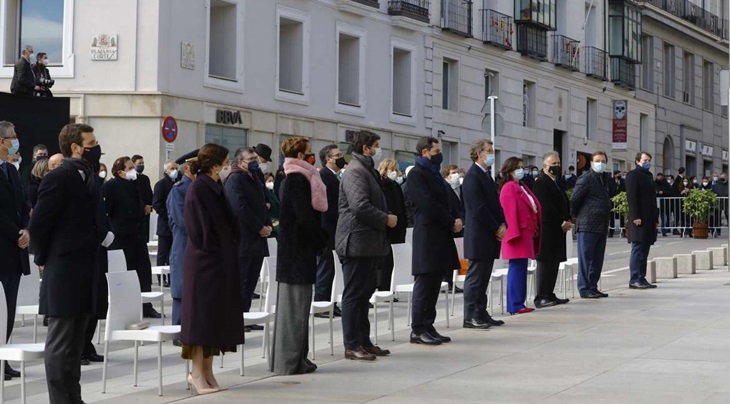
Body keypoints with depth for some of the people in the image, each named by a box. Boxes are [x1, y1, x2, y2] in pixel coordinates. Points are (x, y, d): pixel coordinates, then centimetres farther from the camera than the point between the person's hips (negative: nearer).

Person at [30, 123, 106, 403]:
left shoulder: (89, 177, 12)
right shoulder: (58, 178, -14)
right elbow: (38, 224, -13)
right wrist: (45, 260, -3)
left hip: (86, 272, 8)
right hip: (64, 272, -8)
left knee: (75, 342, 14)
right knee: (60, 342, -2)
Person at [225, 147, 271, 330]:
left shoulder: (255, 179, 19)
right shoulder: (234, 179, -10)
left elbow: (263, 205, 22)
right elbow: (240, 208, -19)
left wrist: (268, 225, 4)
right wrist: (260, 228, -15)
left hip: (257, 239, 9)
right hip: (243, 239, -9)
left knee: (251, 282, 11)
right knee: (240, 281, -5)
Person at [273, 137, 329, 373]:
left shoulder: (296, 179, 15)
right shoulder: (297, 179, -15)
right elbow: (305, 216, -20)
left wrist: (320, 238, 8)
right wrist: (321, 239, -8)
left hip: (297, 249, 10)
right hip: (298, 249, -10)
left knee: (297, 303, 12)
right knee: (295, 303, -5)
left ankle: (296, 359, 18)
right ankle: (290, 361, -1)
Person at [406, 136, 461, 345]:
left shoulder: (434, 174, 20)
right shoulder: (417, 174, -9)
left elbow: (448, 201, 18)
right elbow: (428, 204, -17)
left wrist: (457, 220, 0)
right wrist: (452, 222, -13)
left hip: (441, 236, 9)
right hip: (427, 236, -9)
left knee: (434, 285, 9)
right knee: (425, 283, -7)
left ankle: (428, 326, 13)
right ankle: (418, 330, -3)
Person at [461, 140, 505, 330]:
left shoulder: (486, 175, 17)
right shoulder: (473, 176, -12)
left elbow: (495, 203, 18)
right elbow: (479, 208, -17)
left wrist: (502, 225, 2)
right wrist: (496, 229, -13)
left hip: (491, 235, 9)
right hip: (479, 235, -9)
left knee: (483, 277, 11)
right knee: (475, 277, -5)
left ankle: (481, 314, 16)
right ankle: (470, 317, -1)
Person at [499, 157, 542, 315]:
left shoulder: (522, 187, 20)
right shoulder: (509, 188, -10)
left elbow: (535, 208, 21)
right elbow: (510, 212, -16)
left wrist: (535, 230, 14)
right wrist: (514, 234, -20)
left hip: (527, 233, 10)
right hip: (518, 235, -10)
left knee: (521, 269, 11)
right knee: (517, 268, -9)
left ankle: (519, 303, 15)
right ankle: (515, 305, -8)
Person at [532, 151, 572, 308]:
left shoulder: (556, 182, 19)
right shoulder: (541, 182, -11)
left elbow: (564, 204, 22)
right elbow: (546, 208, -18)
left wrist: (567, 221, 5)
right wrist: (562, 223, -14)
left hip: (558, 230, 9)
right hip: (546, 229, -9)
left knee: (554, 262, 10)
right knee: (544, 261, -8)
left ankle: (549, 295, 15)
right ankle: (540, 298, -7)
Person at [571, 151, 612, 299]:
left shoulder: (603, 180, 17)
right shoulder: (586, 178, -9)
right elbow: (574, 200, -12)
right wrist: (577, 216, -1)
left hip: (601, 226, 8)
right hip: (587, 226, -8)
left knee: (597, 260, 11)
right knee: (586, 259, -4)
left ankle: (593, 287, 17)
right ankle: (585, 289, 0)